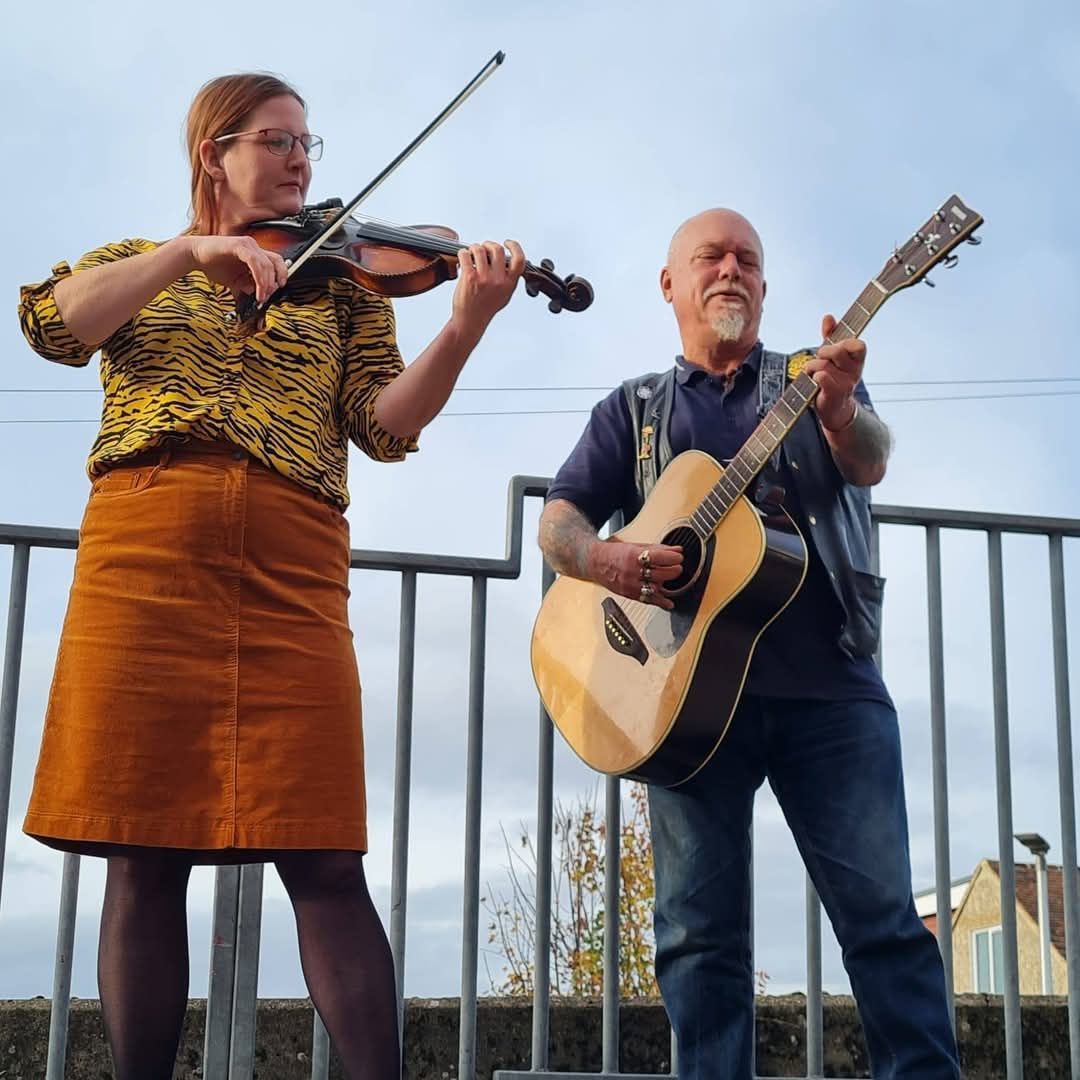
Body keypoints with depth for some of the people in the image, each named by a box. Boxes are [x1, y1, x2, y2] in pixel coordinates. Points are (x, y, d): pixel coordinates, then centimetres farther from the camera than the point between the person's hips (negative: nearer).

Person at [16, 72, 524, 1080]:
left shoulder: (341, 282, 20)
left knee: (322, 857, -7)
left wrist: (463, 329, -11)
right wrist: (194, 252, -8)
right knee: (143, 857, -1)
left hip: (292, 563, 0)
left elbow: (385, 424, 5)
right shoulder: (135, 266, 21)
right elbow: (50, 324, -1)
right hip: (144, 549, 0)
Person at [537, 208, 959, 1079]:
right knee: (701, 930, 0)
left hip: (828, 686, -1)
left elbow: (870, 463, -5)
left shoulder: (813, 378, 14)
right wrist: (603, 559, -14)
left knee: (884, 909, -5)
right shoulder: (633, 409, 18)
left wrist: (838, 409, -29)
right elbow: (558, 518, 10)